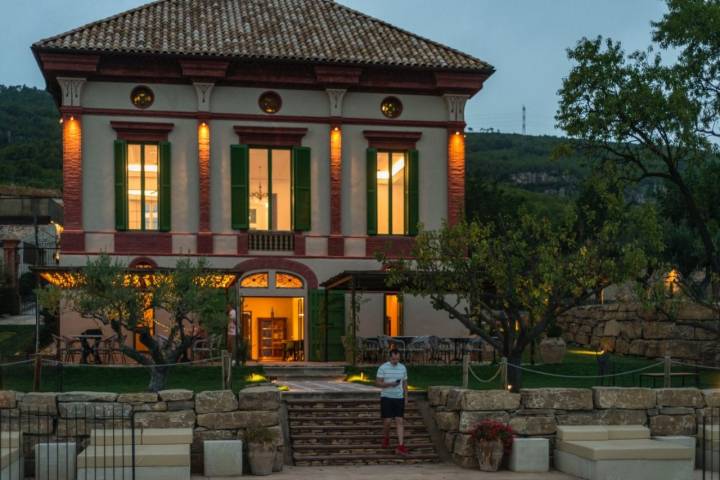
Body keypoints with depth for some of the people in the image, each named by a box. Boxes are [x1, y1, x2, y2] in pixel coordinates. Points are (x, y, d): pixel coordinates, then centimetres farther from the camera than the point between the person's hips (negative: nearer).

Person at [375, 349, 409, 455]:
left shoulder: (403, 368, 5)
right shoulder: (383, 367, -8)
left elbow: (405, 384, 13)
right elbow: (378, 383, -9)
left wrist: (406, 398, 7)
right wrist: (390, 384, -23)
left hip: (399, 398, 3)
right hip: (386, 398, -3)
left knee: (400, 421, -6)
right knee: (387, 421, -3)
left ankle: (400, 446, -12)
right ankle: (386, 438, 28)